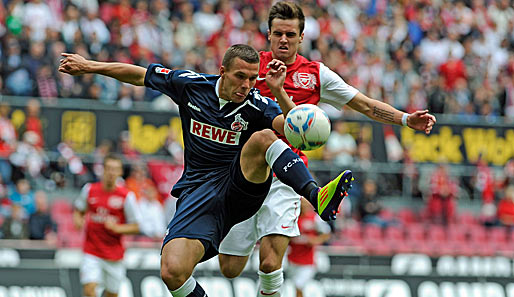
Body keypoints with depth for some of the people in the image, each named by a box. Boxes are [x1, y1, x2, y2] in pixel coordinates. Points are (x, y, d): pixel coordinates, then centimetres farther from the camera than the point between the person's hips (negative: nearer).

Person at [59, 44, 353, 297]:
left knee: (262, 137, -30)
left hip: (241, 188, -1)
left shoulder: (257, 104, -7)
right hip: (198, 193, 1)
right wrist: (89, 66, 20)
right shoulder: (190, 84, -1)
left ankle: (316, 196, -42)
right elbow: (139, 75, 14)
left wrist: (279, 92, -33)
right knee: (173, 273, -23)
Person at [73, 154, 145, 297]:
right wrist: (78, 221, -4)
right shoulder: (89, 189, 1)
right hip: (91, 252, 0)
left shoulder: (126, 196, -6)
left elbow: (135, 227, -3)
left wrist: (116, 228, -19)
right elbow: (78, 210, 18)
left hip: (114, 256, 0)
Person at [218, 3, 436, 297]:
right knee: (231, 269, 5)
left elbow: (366, 105, 11)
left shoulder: (316, 74, 6)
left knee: (270, 263, -21)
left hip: (284, 177, -1)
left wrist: (406, 119, -2)